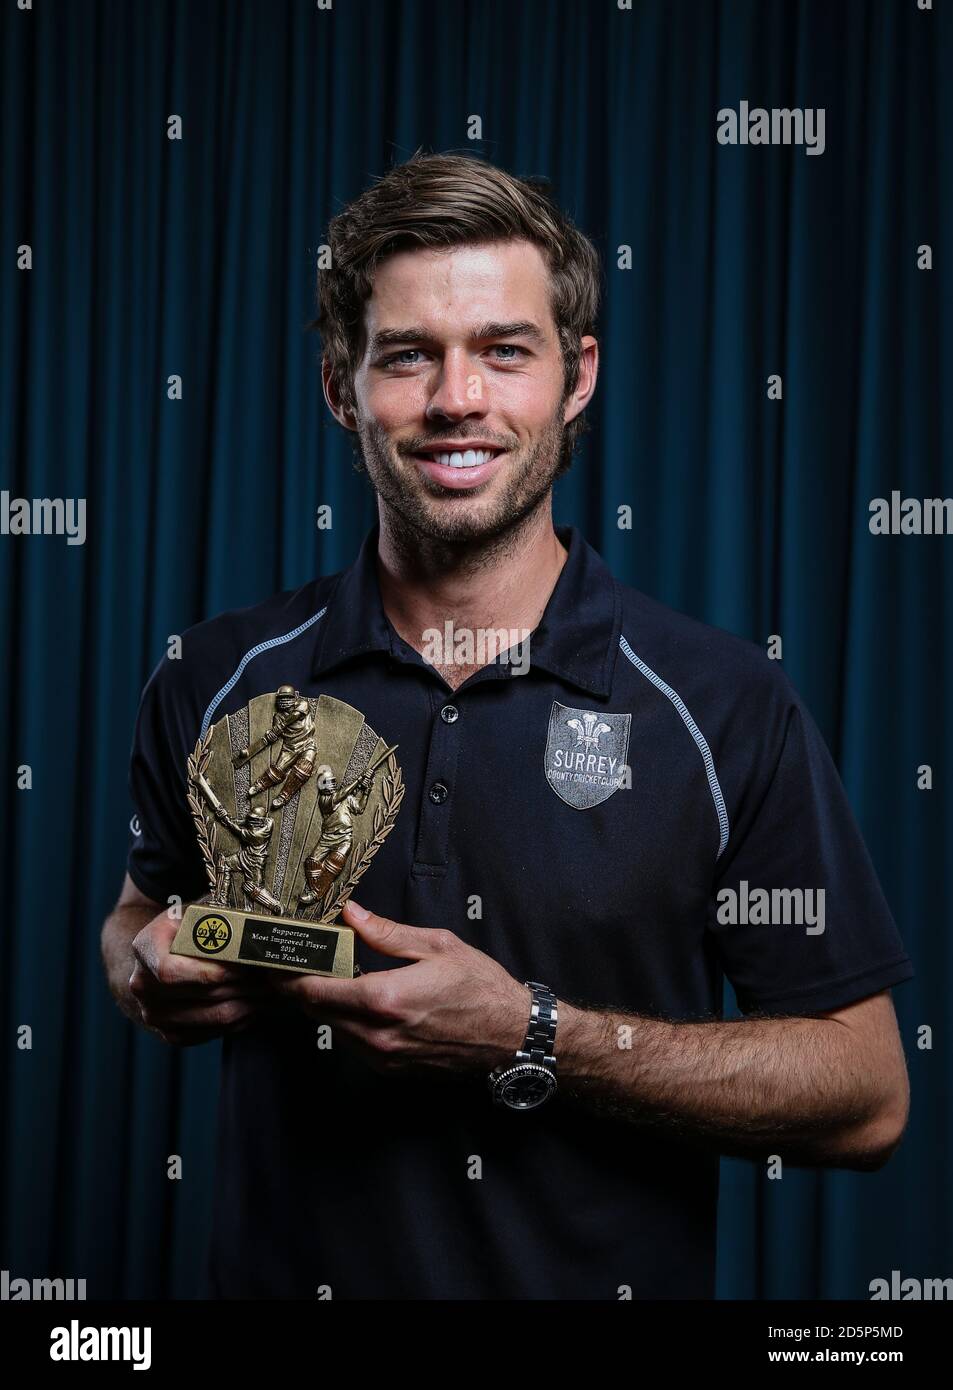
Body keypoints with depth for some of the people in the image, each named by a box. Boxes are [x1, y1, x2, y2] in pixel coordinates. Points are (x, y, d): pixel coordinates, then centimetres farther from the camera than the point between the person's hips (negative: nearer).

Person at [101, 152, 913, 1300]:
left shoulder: (727, 707, -14)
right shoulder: (218, 682, -7)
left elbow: (866, 1096, -14)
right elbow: (138, 912, 10)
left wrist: (534, 1037, -24)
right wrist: (155, 976, -13)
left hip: (605, 1273, -2)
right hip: (280, 1271, 2)